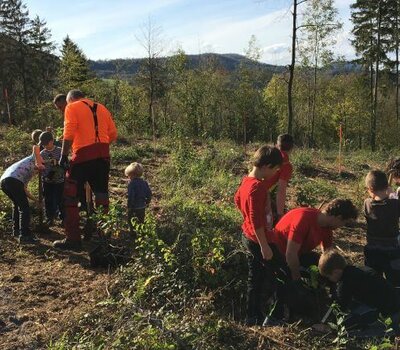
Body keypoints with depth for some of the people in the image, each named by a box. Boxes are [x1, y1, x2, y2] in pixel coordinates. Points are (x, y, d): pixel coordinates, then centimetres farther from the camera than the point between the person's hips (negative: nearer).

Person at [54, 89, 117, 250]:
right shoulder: (101, 108, 19)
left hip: (83, 155, -5)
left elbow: (69, 134, -11)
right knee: (101, 196, 16)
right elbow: (113, 135, 12)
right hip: (103, 155, 6)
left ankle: (73, 239, 4)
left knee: (70, 197, 4)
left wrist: (64, 155, -8)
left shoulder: (72, 107, 3)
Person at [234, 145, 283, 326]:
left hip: (247, 235, 10)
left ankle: (253, 315, 33)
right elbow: (256, 220, -27)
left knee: (255, 277, 20)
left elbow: (237, 199, 20)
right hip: (257, 239, -10)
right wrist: (264, 246, -21)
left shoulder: (247, 180, 2)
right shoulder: (258, 187, -26)